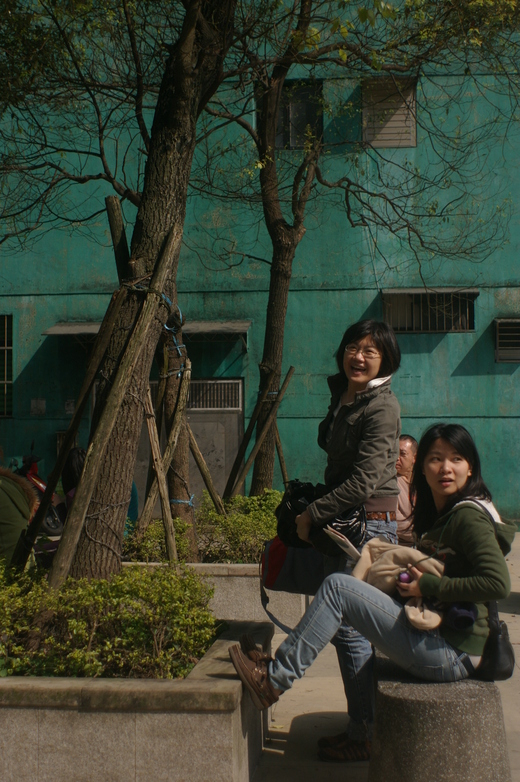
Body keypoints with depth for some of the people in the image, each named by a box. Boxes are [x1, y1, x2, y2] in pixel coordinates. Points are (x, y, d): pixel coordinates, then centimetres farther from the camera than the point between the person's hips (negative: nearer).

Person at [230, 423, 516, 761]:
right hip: (438, 638, 10)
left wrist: (428, 585, -20)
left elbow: (498, 583, -25)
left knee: (338, 586, -14)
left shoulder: (469, 515, -14)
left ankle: (276, 679, -8)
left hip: (451, 653, -10)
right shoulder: (439, 514, 14)